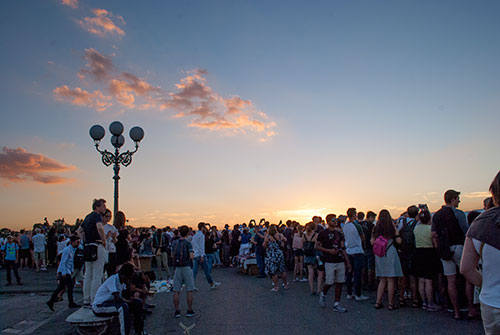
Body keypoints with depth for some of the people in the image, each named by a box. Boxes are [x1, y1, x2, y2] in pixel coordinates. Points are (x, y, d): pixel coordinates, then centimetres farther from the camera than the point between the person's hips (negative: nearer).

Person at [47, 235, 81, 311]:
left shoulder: (74, 250, 12)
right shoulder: (67, 250, -17)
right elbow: (63, 262, -20)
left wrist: (72, 271, 19)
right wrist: (63, 273, -22)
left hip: (68, 271, 9)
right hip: (64, 271, -9)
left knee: (61, 287, 12)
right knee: (70, 285, -7)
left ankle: (51, 302, 18)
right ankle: (71, 303, 0)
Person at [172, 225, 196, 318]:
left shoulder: (174, 242, 4)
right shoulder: (187, 243, -9)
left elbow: (172, 256, 10)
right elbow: (191, 256, -17)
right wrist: (193, 254, 4)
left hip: (177, 268, 4)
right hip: (186, 268, -3)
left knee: (176, 291, 7)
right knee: (189, 290, 5)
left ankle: (177, 311, 11)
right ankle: (189, 311, 9)